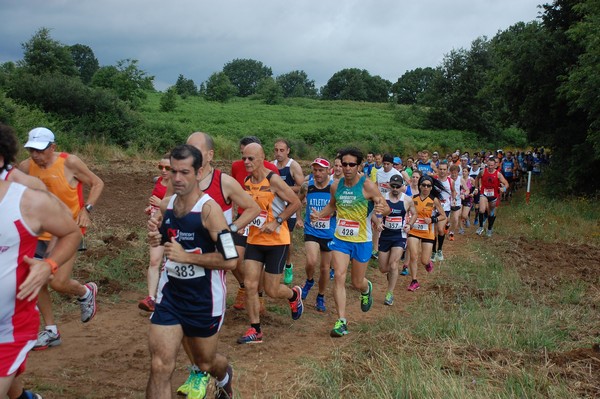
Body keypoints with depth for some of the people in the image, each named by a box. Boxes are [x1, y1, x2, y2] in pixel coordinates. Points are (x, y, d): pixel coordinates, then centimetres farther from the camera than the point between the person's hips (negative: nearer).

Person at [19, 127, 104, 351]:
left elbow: (97, 183, -3)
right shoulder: (26, 167, -3)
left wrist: (86, 209, -15)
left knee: (58, 283, -13)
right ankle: (51, 331, 23)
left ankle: (86, 292, 23)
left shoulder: (69, 162, -13)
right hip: (41, 233, 5)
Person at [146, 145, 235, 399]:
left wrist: (186, 256, -23)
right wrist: (156, 239, -5)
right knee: (160, 366, -7)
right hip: (171, 294, 4)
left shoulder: (209, 208, -18)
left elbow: (230, 260, -22)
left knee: (205, 362, 18)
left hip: (205, 300, -4)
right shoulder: (165, 204, 0)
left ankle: (225, 377, 54)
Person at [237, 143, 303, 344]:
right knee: (249, 284, -2)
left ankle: (294, 295, 36)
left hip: (276, 241, -6)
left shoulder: (273, 180, -16)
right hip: (254, 240, 6)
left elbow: (296, 202, -13)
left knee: (271, 290, 2)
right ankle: (255, 330, 10)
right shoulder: (246, 181, 3)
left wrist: (276, 222, -18)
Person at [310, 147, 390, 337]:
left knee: (357, 283, 9)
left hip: (362, 241, -3)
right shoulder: (336, 185, 0)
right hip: (340, 239, 3)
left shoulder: (367, 185, -13)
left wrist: (382, 209, -36)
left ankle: (366, 288, 48)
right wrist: (320, 214, 0)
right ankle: (341, 321, -8)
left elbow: (387, 208, -12)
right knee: (339, 276, -13)